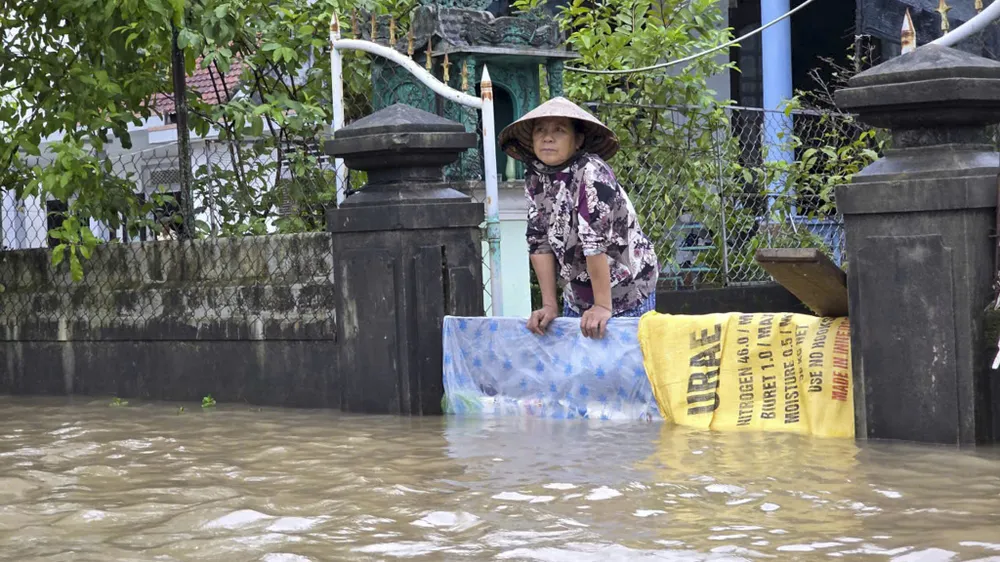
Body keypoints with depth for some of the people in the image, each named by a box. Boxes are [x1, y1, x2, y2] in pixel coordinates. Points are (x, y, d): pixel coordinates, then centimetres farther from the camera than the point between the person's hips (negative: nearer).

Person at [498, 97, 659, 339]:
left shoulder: (592, 173, -24)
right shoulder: (534, 177, -4)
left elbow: (596, 241, -26)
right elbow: (539, 240, -3)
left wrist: (603, 306, -27)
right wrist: (549, 305, -6)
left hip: (627, 297, -6)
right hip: (577, 298, 6)